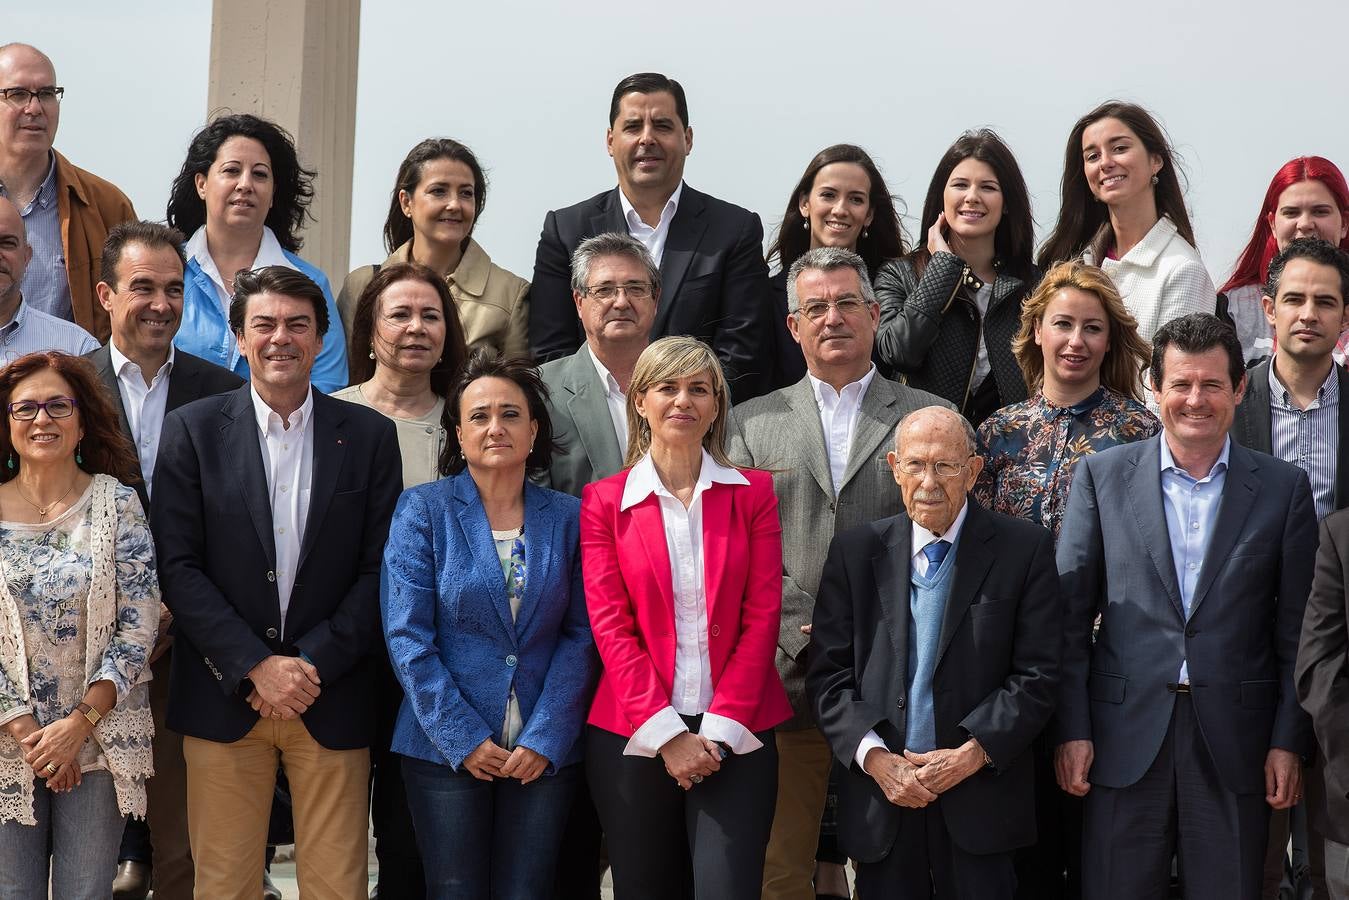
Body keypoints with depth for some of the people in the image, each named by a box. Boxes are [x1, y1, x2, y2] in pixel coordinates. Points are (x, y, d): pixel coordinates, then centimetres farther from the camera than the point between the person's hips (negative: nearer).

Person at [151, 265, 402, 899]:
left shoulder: (370, 436, 4)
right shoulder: (192, 430, 2)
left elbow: (380, 568, 1)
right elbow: (178, 566, -3)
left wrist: (312, 665, -9)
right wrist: (256, 667, -11)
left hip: (332, 698, 0)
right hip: (224, 697, 0)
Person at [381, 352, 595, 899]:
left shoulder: (567, 517, 5)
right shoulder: (423, 510, -1)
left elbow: (580, 636, 2)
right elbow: (407, 636, -6)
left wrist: (545, 739, -9)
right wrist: (464, 739, -11)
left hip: (545, 751, 2)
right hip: (447, 749, -1)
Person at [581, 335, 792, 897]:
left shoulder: (753, 493, 6)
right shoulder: (604, 502, 4)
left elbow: (761, 617, 0)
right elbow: (610, 626, -2)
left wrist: (719, 729, -9)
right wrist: (665, 733, -11)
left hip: (735, 735, 0)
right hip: (634, 738, 0)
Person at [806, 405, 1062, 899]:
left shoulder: (1024, 549, -1)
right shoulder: (855, 551, 5)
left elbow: (1038, 674, -4)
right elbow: (828, 673, 2)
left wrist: (973, 754, -13)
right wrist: (874, 757, -11)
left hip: (981, 793, -2)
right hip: (881, 795, 2)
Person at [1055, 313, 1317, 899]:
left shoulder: (1283, 488, 4)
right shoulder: (1101, 475, 3)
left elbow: (1295, 628, 4)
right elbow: (1070, 613, 2)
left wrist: (1289, 741, -1)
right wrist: (1071, 729, -3)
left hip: (1234, 738, 0)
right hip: (1125, 735, 0)